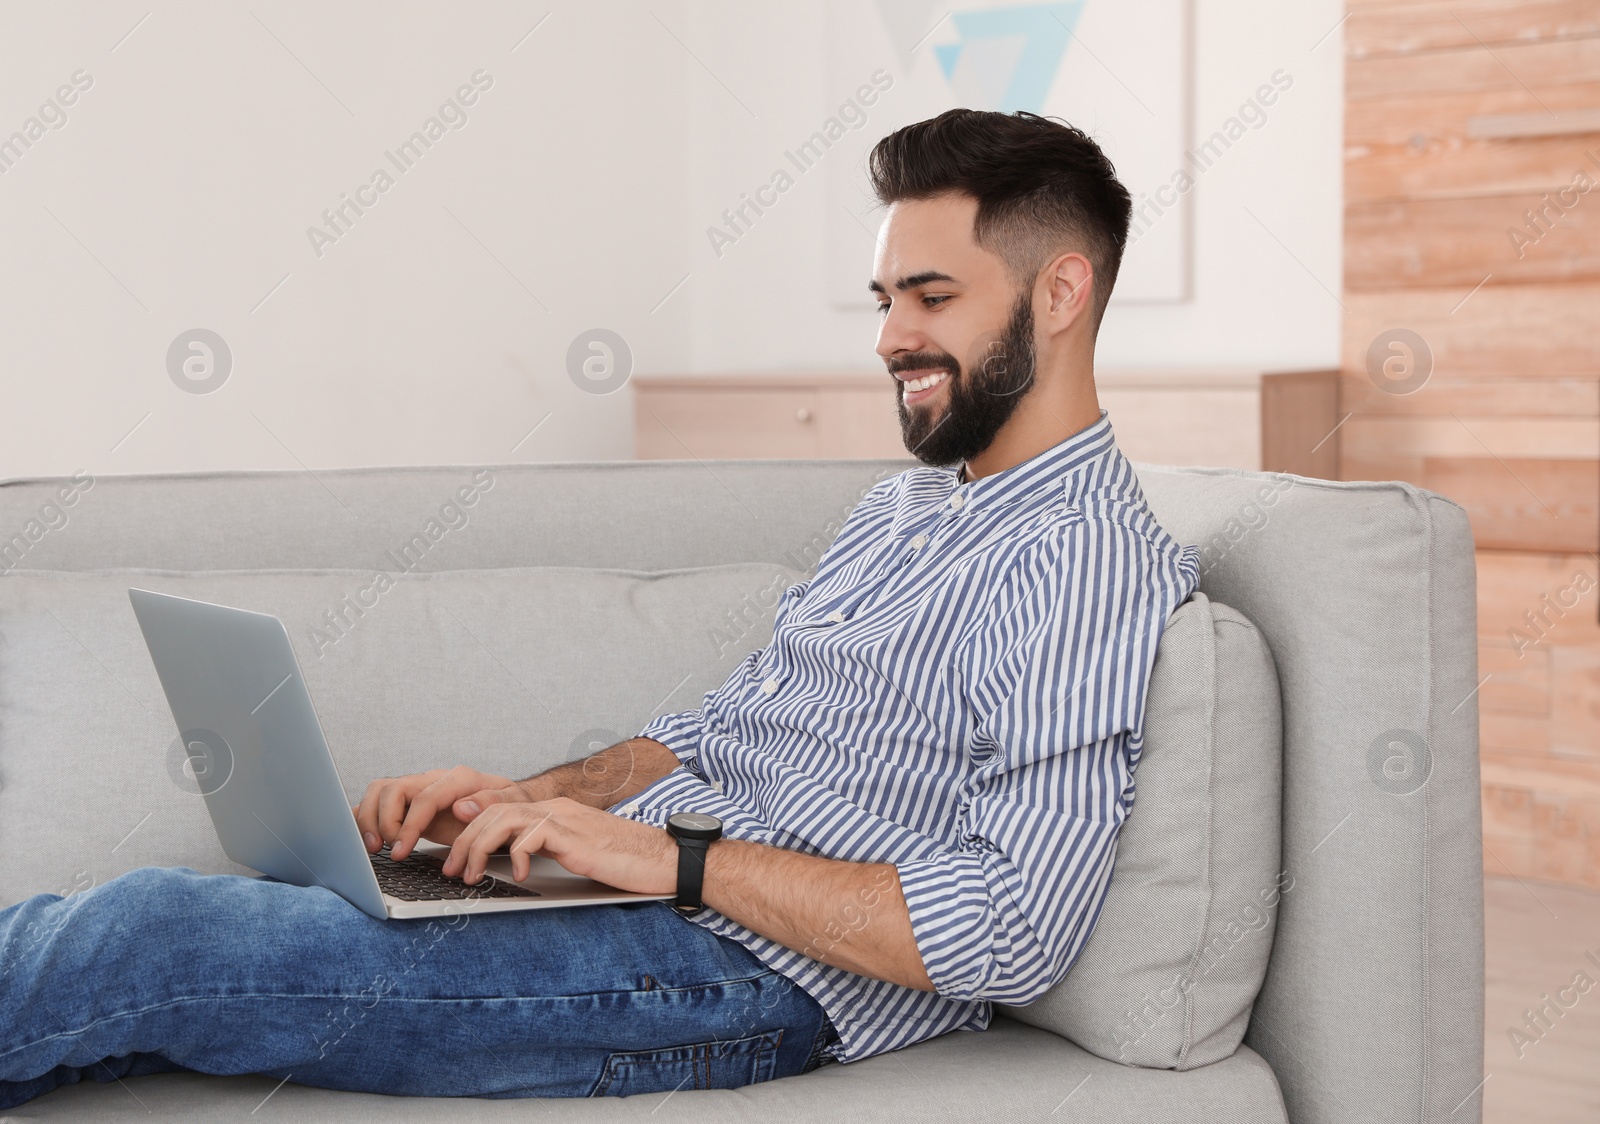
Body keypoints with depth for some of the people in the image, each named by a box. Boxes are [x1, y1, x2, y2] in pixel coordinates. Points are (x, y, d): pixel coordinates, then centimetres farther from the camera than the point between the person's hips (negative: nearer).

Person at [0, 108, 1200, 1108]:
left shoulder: (1082, 569, -12)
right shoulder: (908, 500, 20)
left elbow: (1015, 935, -21)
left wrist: (677, 857, -20)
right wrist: (537, 798, 2)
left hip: (743, 977, -8)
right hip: (638, 884, 9)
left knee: (159, 932, -19)